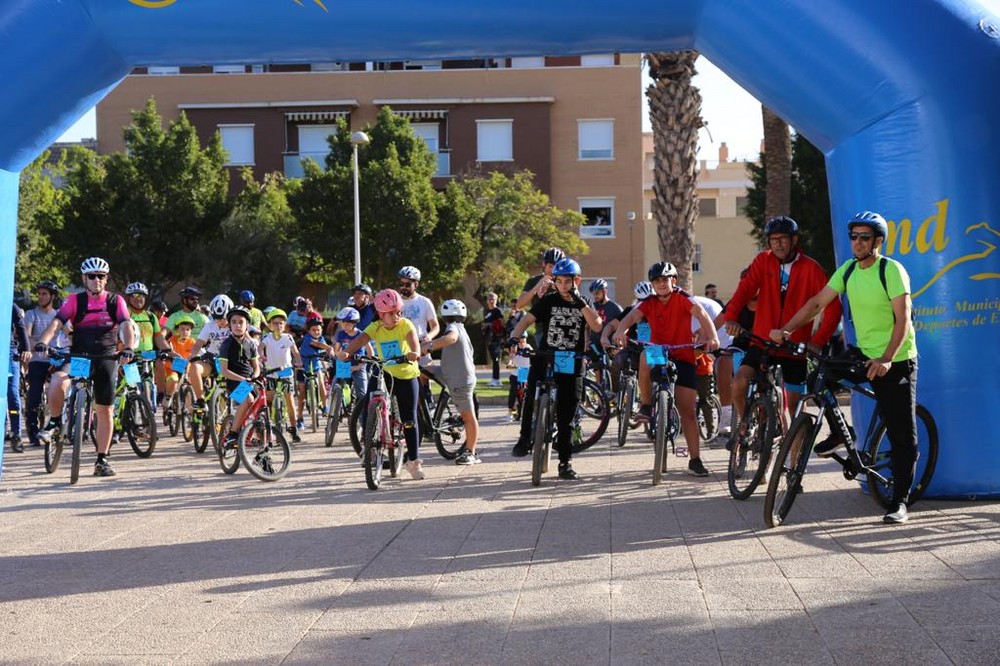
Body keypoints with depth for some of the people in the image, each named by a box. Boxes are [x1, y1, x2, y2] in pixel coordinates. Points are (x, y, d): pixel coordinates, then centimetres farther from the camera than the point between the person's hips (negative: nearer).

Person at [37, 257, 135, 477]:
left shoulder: (116, 301, 0)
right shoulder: (75, 300, -1)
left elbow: (126, 326, -13)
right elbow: (57, 323, -14)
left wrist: (129, 348, -33)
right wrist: (42, 342, -33)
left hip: (106, 358, 1)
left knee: (104, 411, 2)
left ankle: (102, 460, 13)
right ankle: (55, 422, -2)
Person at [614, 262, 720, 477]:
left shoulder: (683, 298, -7)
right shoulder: (649, 303, 1)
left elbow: (702, 315, -23)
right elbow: (631, 316, -17)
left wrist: (712, 338, -43)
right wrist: (620, 330, -41)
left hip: (683, 358, -1)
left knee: (688, 410, -3)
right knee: (646, 357, -36)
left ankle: (695, 459, 4)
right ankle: (646, 406, -18)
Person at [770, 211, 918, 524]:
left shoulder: (892, 270, -17)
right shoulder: (848, 270, 2)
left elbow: (903, 320, -22)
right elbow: (817, 302, 3)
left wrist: (886, 359, -33)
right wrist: (786, 329, -9)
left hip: (896, 361, -7)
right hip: (864, 355, 7)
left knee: (902, 433, -5)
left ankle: (899, 502, 0)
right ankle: (839, 433, 16)